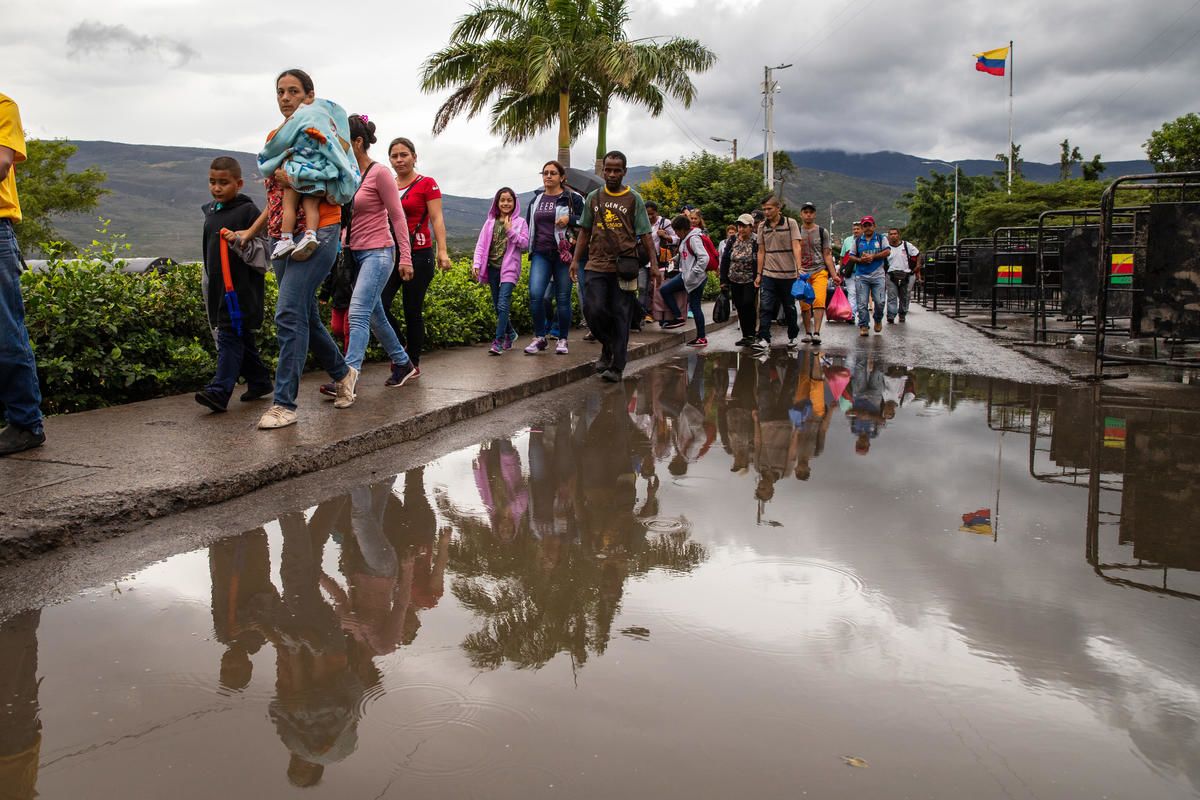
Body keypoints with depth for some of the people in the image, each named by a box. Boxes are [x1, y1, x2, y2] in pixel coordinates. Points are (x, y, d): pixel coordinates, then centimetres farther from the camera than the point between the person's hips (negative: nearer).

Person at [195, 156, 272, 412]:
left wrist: (239, 241, -26)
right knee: (242, 337, 14)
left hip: (242, 287, -8)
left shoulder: (248, 210, -8)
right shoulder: (210, 211, 15)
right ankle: (259, 381, 25)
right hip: (218, 286, 8)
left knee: (230, 337, -11)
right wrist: (208, 285, 27)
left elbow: (263, 252, -10)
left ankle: (219, 391, -14)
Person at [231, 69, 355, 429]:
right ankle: (343, 373, 34)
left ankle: (284, 403, -13)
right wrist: (251, 232, 20)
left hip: (316, 234, -8)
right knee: (305, 315, 13)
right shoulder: (274, 137, 16)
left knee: (289, 313, -16)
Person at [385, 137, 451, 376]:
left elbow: (437, 218, -8)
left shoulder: (427, 184, 0)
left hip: (418, 254, -4)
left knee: (412, 311, 0)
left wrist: (442, 250, -20)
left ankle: (414, 363, 14)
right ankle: (400, 347, 13)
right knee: (379, 305, -10)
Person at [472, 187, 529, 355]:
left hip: (509, 268, -4)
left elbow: (525, 244, -2)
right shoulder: (490, 222, 10)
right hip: (492, 267, 4)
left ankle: (498, 342, -15)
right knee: (497, 306, 10)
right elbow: (481, 244, 5)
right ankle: (510, 334, 30)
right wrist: (476, 264, -7)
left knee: (503, 304, -16)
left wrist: (511, 231, -11)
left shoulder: (519, 222, 4)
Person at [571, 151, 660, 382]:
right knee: (593, 310, -8)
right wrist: (575, 259, 8)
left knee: (620, 316, 0)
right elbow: (585, 231, 16)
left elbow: (645, 234, 2)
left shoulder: (634, 199, 4)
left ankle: (616, 367, 6)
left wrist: (654, 263, -6)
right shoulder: (593, 198, 11)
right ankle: (608, 346, 21)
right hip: (597, 265, 2)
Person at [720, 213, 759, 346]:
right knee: (740, 308, 8)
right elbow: (724, 261, 7)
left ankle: (751, 335, -1)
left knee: (748, 305, -13)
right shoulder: (732, 241, 5)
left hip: (750, 281, -5)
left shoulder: (756, 242, -9)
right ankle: (745, 336, 17)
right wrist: (723, 280, 3)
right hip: (735, 281, 5)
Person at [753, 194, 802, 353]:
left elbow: (796, 246, -10)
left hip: (788, 274, -2)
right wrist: (759, 274, 9)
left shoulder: (790, 223, -3)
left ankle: (792, 337, 27)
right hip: (768, 274, 2)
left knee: (789, 307, 10)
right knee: (765, 307, -10)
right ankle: (764, 339, -14)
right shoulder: (762, 226, 7)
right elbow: (761, 251, 12)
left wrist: (799, 268, -22)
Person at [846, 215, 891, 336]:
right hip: (861, 276, 1)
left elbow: (887, 252, -3)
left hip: (878, 275, -1)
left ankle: (878, 320, 20)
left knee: (880, 301, -7)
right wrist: (860, 260, -8)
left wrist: (873, 256, -13)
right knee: (862, 303, -4)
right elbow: (851, 257, 11)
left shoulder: (881, 238, 10)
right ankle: (863, 326, 1)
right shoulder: (857, 240, 14)